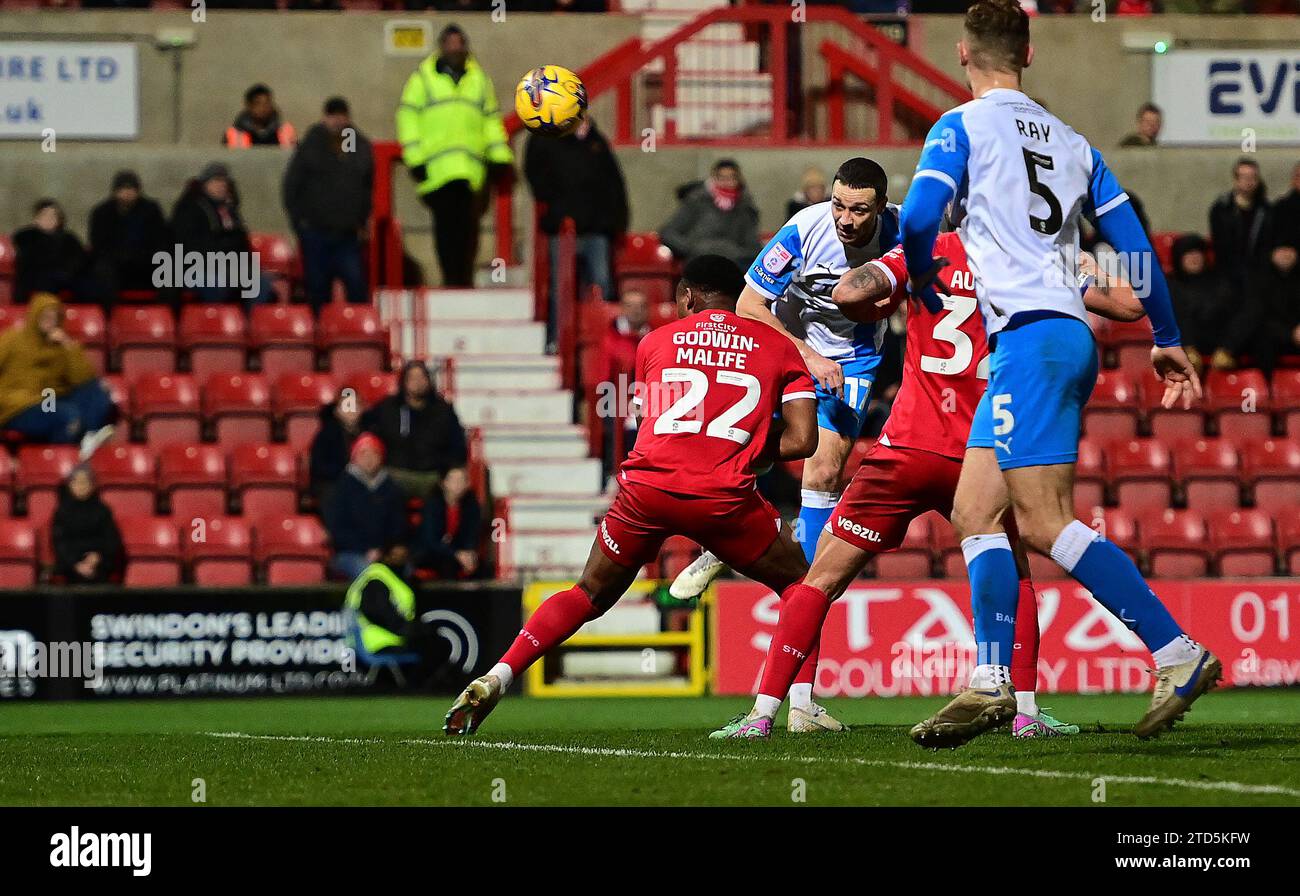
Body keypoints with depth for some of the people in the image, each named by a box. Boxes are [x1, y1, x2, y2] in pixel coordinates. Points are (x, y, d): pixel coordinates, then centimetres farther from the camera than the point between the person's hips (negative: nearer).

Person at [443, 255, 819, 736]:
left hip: (648, 487, 2)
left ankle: (495, 679, 8)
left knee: (589, 595, 20)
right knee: (797, 583, 20)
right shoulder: (779, 349, 14)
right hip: (723, 496, -2)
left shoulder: (655, 342, 19)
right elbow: (802, 440, 7)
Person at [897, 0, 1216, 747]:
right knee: (975, 513, 9)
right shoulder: (1071, 142, 17)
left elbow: (919, 218, -13)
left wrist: (925, 285, 8)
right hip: (1069, 335, 8)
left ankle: (1180, 654, -18)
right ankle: (992, 687, 2)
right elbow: (1135, 243, 17)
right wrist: (1167, 340, 25)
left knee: (1045, 524, -12)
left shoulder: (963, 126, -1)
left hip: (1029, 335, -8)